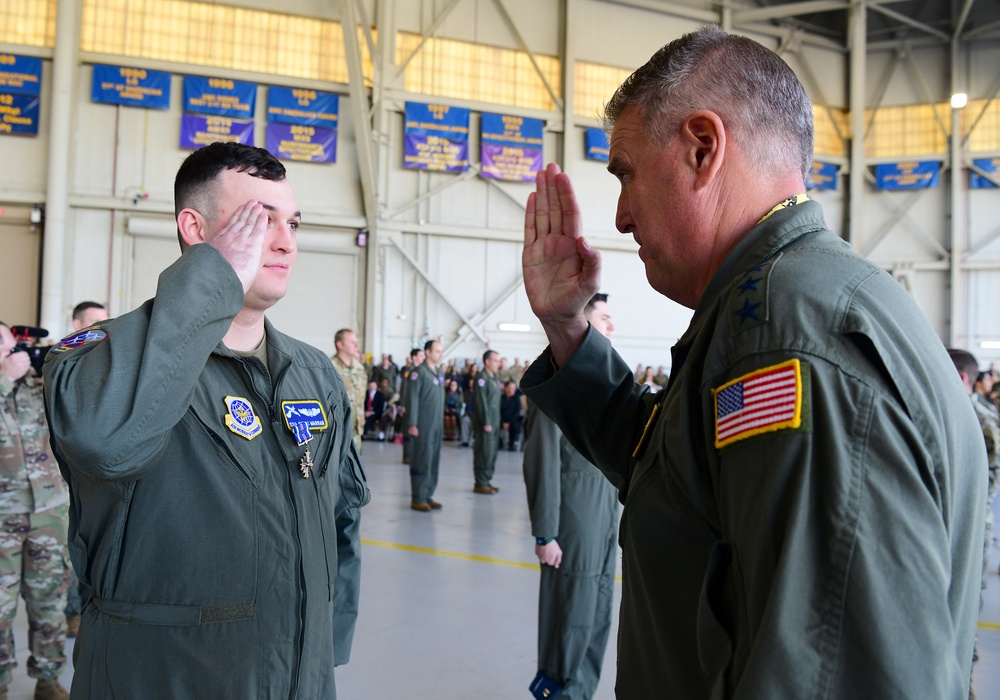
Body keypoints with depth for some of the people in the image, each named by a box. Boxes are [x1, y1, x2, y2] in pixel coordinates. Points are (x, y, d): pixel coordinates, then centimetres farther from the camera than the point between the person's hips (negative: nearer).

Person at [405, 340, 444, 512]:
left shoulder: (439, 373, 14)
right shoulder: (419, 372, -8)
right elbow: (412, 399, -11)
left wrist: (442, 422, 13)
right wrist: (412, 424, -15)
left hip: (437, 425, 7)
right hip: (423, 426, -7)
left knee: (434, 462, 9)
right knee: (422, 461, -3)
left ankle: (428, 496, 17)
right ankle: (418, 499, 3)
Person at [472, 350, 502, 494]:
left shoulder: (494, 379, 16)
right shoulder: (482, 379, -12)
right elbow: (481, 402, -17)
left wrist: (496, 422, 13)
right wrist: (486, 422, -19)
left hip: (494, 422, 9)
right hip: (485, 422, -9)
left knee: (492, 453, 12)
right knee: (484, 453, -5)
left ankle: (487, 481, 20)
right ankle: (480, 483, 0)